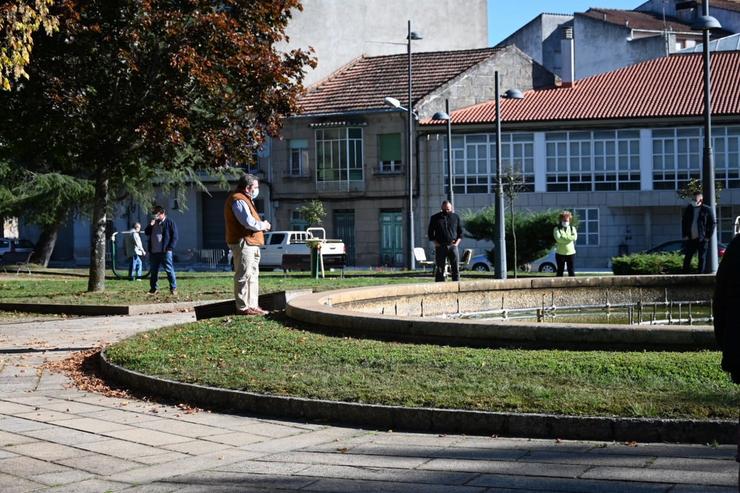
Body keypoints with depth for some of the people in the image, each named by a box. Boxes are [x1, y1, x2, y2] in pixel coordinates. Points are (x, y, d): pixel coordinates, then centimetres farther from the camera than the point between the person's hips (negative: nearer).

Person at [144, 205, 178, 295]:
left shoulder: (170, 223, -1)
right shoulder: (154, 223, 18)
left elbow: (174, 236, -5)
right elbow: (146, 233, 16)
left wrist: (170, 248, -13)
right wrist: (150, 225, -2)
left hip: (165, 251, -6)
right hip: (153, 252, 6)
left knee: (169, 270, -6)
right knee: (153, 271, 9)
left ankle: (173, 288, -1)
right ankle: (154, 288, 17)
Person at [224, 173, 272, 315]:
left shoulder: (244, 200, 21)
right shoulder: (238, 200, -15)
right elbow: (249, 222, -23)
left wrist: (261, 225, 7)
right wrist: (264, 225, -7)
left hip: (250, 243, 11)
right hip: (243, 243, -11)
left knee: (253, 275, 15)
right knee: (244, 275, -9)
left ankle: (253, 305, 20)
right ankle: (243, 307, -7)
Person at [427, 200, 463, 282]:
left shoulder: (456, 217, 11)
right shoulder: (435, 218, 7)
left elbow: (460, 232, 14)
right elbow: (430, 232, 9)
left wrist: (457, 243, 1)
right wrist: (436, 243, -3)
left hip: (452, 245, 1)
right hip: (440, 246, -1)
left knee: (456, 268, -4)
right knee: (439, 269, 0)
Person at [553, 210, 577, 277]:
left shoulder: (572, 228, 9)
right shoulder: (557, 229, 2)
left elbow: (574, 237, -9)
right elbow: (558, 238, -16)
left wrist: (564, 237, -12)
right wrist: (569, 238, -13)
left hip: (571, 252, 2)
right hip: (560, 253, -2)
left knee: (572, 272, 2)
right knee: (560, 272, 3)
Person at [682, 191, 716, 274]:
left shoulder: (707, 210, -3)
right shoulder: (688, 209, 8)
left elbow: (712, 223, -1)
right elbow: (683, 223, 13)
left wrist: (708, 237, -7)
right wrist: (684, 235, 3)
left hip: (701, 239, -3)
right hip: (690, 239, 3)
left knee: (702, 258, 2)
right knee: (687, 258, 4)